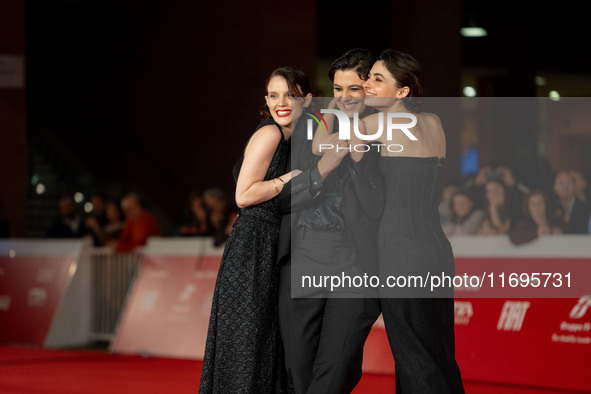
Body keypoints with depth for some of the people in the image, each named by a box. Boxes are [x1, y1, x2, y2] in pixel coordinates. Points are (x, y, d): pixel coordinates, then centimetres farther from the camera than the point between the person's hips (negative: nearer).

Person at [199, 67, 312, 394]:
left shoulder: (295, 139, 16)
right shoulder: (269, 134, -10)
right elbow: (244, 195, -16)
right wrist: (293, 177, -14)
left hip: (273, 250, 9)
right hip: (252, 249, -9)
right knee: (245, 348, -7)